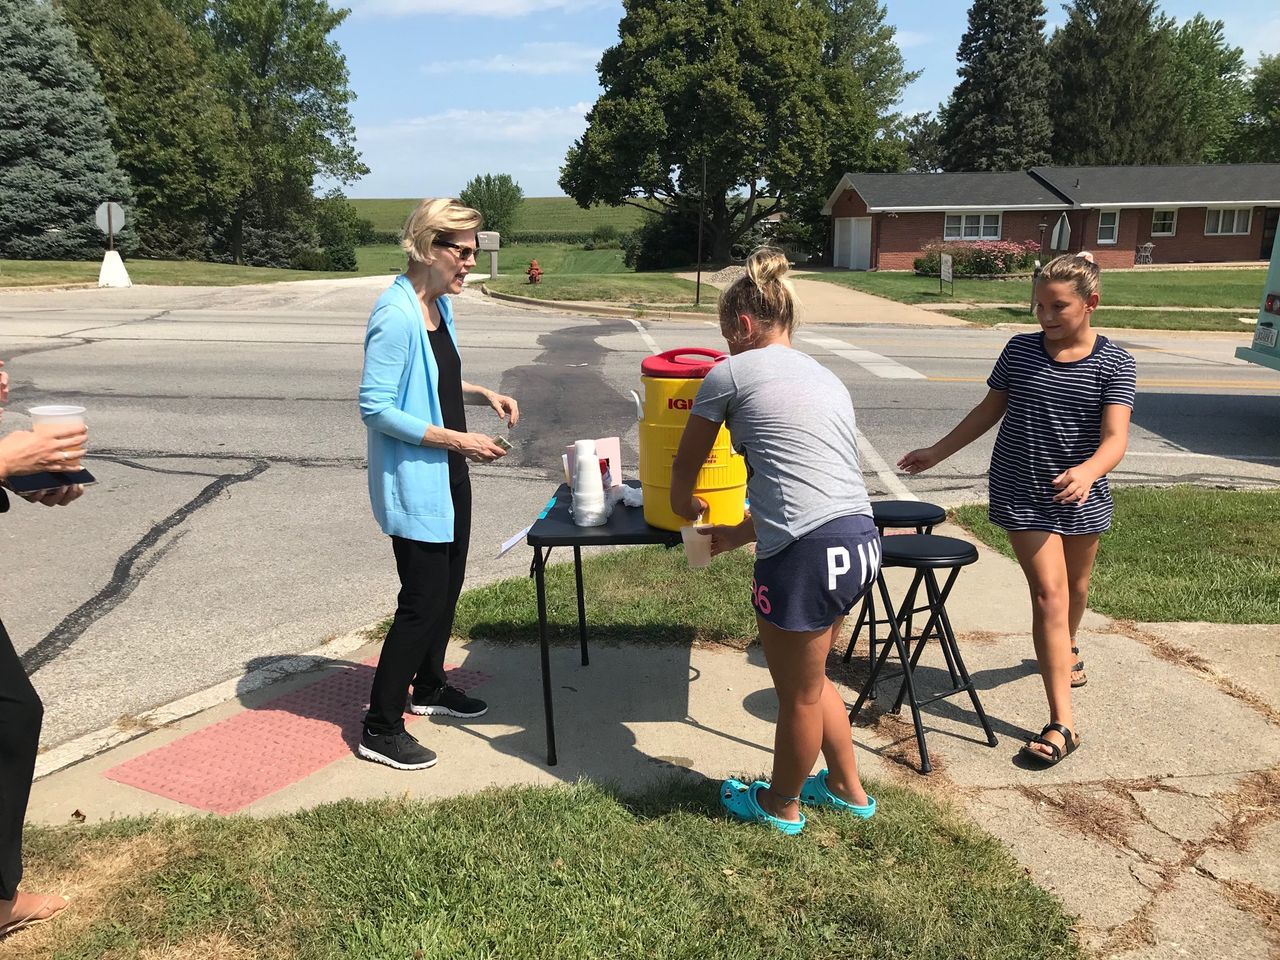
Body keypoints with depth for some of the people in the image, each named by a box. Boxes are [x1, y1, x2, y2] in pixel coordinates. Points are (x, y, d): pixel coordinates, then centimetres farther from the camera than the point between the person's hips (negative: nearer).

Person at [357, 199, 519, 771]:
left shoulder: (440, 305, 7)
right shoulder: (396, 316, -22)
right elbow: (375, 407, -24)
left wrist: (480, 394, 4)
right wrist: (455, 439, -25)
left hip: (447, 477, 10)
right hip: (413, 483, -9)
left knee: (449, 585, 20)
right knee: (424, 600, -3)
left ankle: (429, 688, 41)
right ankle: (380, 729, 12)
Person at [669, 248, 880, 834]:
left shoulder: (730, 373, 2)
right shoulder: (826, 378, 23)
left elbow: (686, 464, 15)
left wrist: (684, 505, 37)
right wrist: (739, 535, 35)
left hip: (807, 553, -8)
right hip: (861, 541, 8)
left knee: (798, 693, 14)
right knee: (810, 677, 28)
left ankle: (781, 805, 37)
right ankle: (847, 788, 45)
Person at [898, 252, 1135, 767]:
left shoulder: (1114, 363, -9)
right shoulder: (1020, 350, -3)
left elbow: (1115, 438, -21)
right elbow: (990, 409, 9)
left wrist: (1087, 471, -42)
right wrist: (937, 451, 9)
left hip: (1084, 497, 1)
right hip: (1024, 496, -1)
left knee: (1075, 584, 22)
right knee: (1049, 594, -8)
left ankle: (1066, 649, 56)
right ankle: (1062, 723, -8)